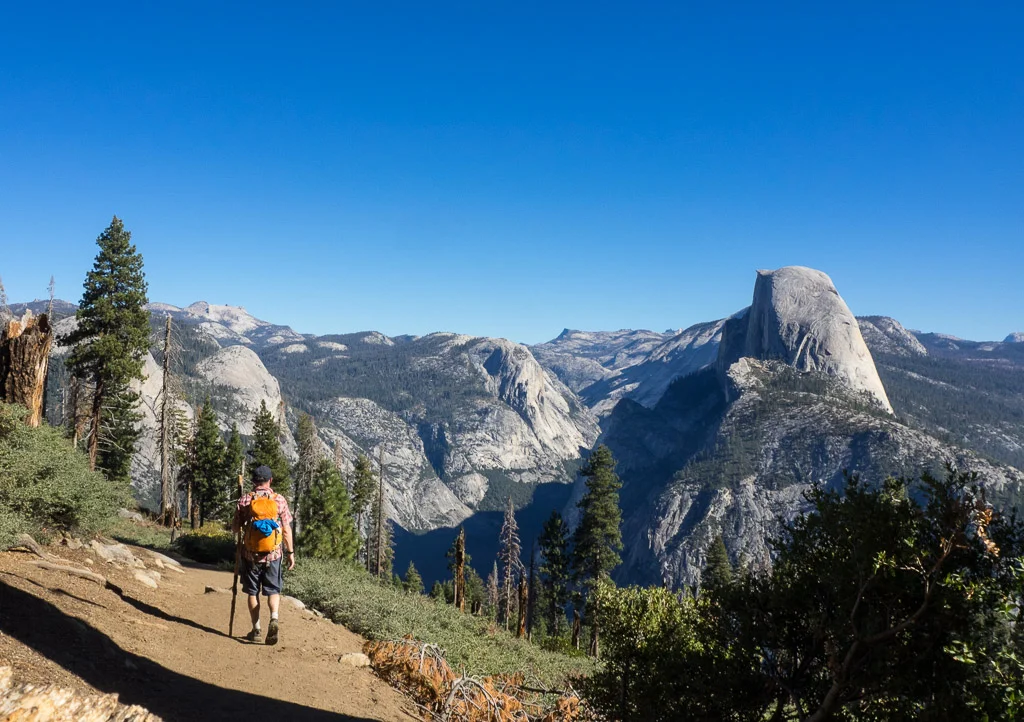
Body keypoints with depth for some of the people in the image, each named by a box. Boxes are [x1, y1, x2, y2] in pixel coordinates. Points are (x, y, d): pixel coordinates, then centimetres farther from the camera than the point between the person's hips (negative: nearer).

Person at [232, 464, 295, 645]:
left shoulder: (245, 500, -3)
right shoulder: (279, 500, -4)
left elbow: (235, 529, 2)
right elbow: (286, 530, -3)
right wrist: (290, 552, 6)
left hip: (251, 554, 0)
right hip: (273, 554, 0)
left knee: (253, 592, 14)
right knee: (273, 591, 10)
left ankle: (256, 630, 17)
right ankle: (274, 618, -15)